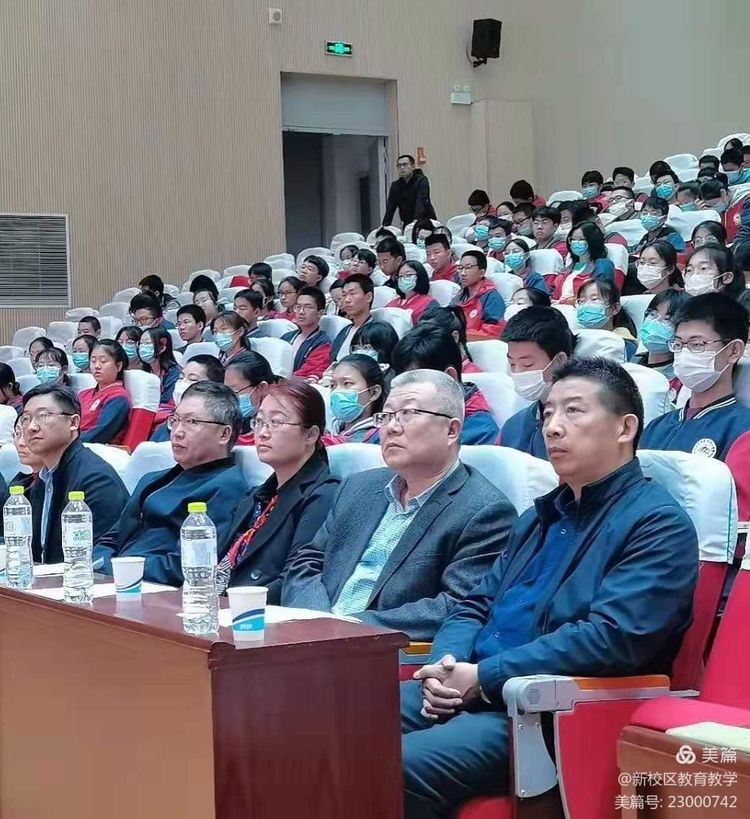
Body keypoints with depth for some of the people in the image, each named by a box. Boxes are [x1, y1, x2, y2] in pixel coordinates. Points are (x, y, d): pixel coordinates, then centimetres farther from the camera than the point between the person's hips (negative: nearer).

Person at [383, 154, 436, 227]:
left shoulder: (421, 181, -9)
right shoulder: (395, 185, 7)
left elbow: (421, 202, -24)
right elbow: (390, 208, 2)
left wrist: (416, 220, -39)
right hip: (407, 224, 4)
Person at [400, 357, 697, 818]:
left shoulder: (659, 526, -6)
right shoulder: (541, 516, 22)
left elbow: (610, 638, -18)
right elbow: (477, 606, 21)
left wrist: (483, 677, -17)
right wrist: (446, 666, -3)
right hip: (467, 690, 8)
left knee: (402, 768, -29)